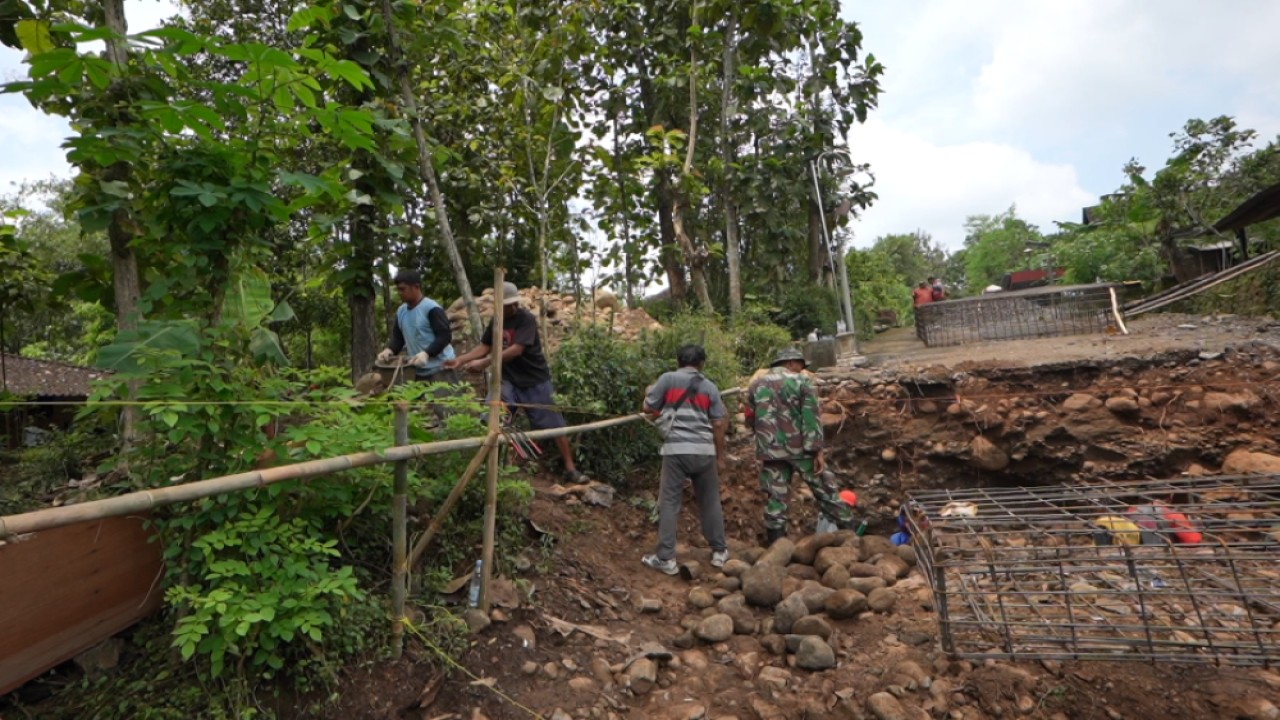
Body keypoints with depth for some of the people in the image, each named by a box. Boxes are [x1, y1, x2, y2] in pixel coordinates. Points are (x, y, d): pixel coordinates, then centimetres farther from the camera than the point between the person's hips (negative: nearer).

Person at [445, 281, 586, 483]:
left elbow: (516, 350, -27)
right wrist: (460, 360, -7)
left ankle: (570, 469, 11)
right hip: (509, 381, 5)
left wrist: (484, 363, -30)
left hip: (535, 381, -5)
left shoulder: (526, 319, -18)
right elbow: (484, 346, 7)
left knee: (554, 426, 0)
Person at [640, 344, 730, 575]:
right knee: (710, 501, 16)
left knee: (669, 502, 5)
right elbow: (718, 425, 6)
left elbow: (648, 408, 7)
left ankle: (666, 558, 7)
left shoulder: (668, 379, 1)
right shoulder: (710, 387, 9)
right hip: (704, 450, 3)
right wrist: (720, 456, 15)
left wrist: (649, 392, 28)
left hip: (677, 449, -3)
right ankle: (720, 551, 27)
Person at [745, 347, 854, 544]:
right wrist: (817, 450, -11)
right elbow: (811, 416, -9)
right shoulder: (802, 381, 1)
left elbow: (750, 421, 13)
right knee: (826, 491, 11)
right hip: (802, 449, -2)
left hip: (771, 452, 2)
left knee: (775, 500, 4)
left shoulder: (757, 385, 11)